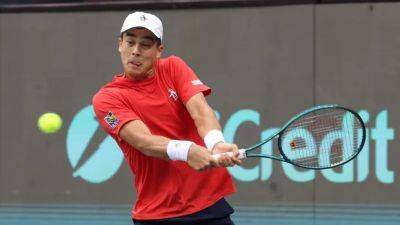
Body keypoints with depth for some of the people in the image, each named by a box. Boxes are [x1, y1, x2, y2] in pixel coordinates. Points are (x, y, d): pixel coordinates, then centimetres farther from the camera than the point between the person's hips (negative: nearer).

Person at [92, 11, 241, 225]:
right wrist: (185, 151, -41)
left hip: (211, 202, 2)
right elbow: (144, 141, -21)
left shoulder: (173, 68, 5)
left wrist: (216, 143, -34)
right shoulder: (106, 98, -5)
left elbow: (200, 111, -12)